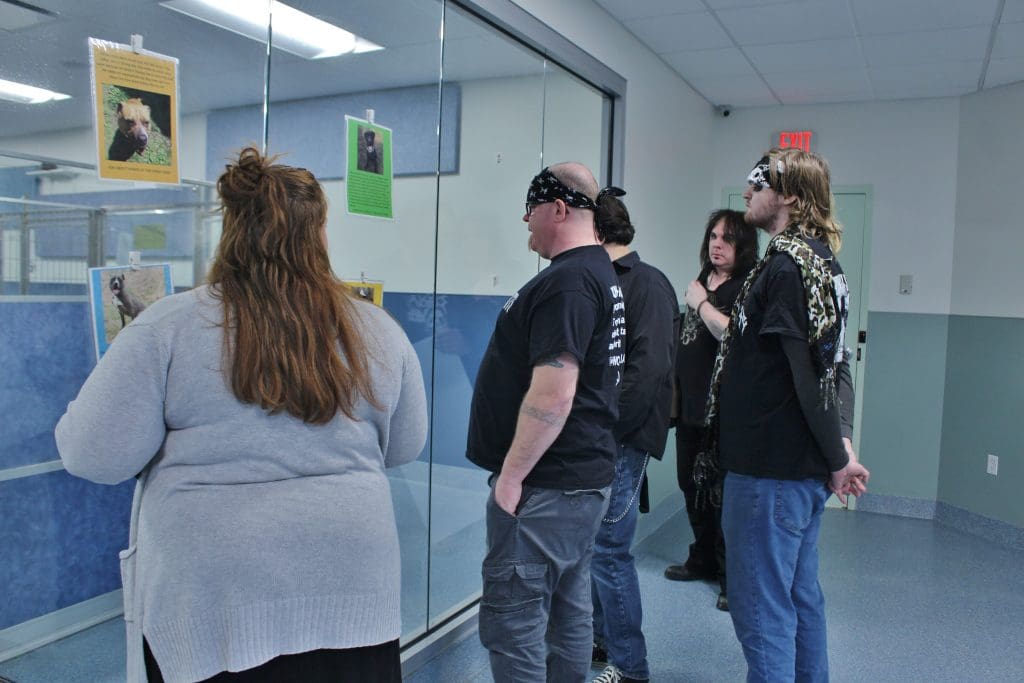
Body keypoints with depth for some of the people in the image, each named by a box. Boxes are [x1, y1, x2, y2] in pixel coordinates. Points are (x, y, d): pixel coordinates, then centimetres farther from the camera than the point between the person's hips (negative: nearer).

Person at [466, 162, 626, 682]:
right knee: (568, 613, 19)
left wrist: (510, 476, -18)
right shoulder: (601, 273, 14)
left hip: (545, 484, -10)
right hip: (585, 477, 10)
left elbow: (552, 393, -26)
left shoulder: (566, 281, -18)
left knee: (511, 619, -1)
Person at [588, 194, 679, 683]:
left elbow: (649, 369, -20)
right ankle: (600, 638, 35)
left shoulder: (648, 284, -11)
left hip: (621, 440, -8)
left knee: (608, 549, -2)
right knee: (591, 544, 16)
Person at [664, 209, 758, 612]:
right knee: (691, 486, 17)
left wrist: (701, 303, -14)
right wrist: (675, 388, 21)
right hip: (691, 403, 9)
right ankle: (703, 560, 34)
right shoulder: (702, 281, 15)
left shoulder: (746, 286, -10)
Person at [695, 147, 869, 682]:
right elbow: (832, 364, 13)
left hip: (769, 469, -10)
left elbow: (810, 373, -20)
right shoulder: (820, 258, 13)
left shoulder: (787, 264, -17)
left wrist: (836, 460, -11)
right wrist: (841, 443, 7)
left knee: (761, 609, 0)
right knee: (800, 597, 21)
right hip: (801, 466, 10)